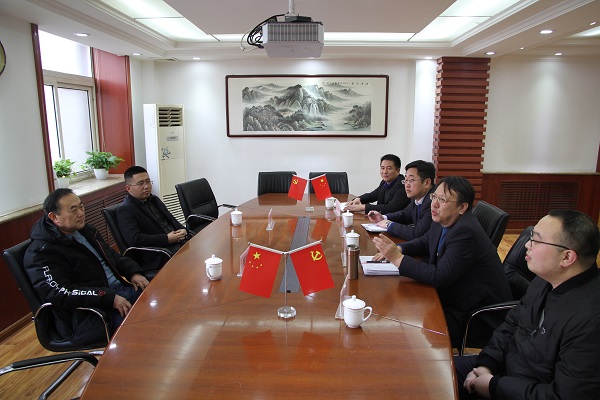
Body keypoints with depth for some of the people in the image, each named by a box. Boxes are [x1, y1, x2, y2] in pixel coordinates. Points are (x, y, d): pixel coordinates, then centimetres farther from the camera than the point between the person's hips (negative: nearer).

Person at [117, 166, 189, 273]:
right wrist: (167, 239, -16)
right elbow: (134, 240, -17)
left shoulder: (154, 200, 21)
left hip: (181, 244, 8)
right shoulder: (125, 210, -4)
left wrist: (182, 230, 3)